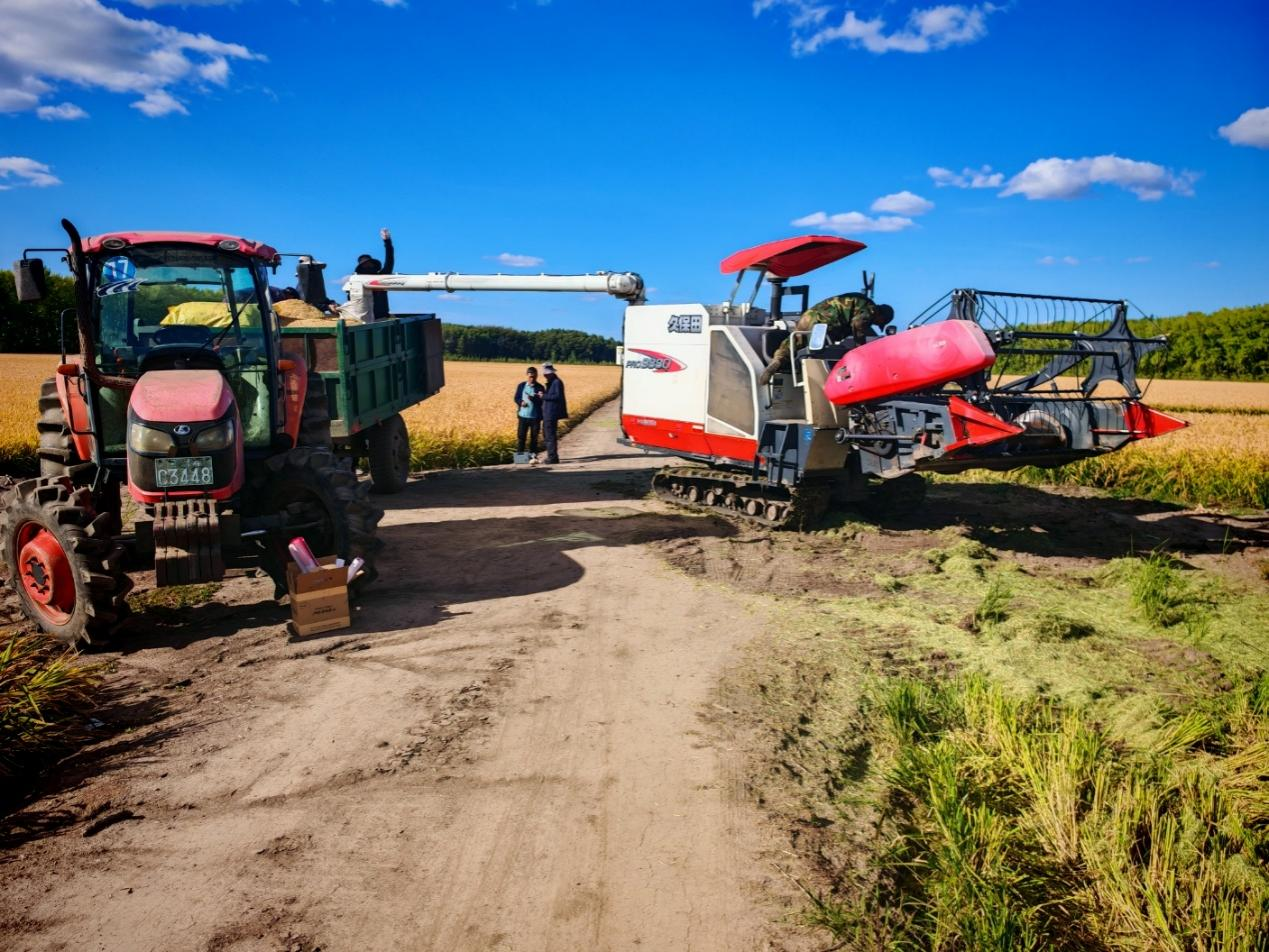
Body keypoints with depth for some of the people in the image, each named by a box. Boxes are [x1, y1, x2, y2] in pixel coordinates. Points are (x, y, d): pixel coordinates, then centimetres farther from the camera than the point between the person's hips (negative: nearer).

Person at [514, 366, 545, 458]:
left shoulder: (540, 387, -1)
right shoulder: (521, 385, 5)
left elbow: (543, 401, -5)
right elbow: (516, 398, 9)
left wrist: (534, 399, -22)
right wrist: (521, 402, -12)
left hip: (535, 417, -1)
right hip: (523, 415, 1)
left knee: (534, 437, 5)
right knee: (521, 436, 4)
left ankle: (533, 455, 13)